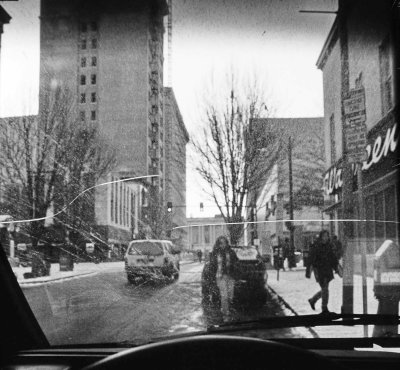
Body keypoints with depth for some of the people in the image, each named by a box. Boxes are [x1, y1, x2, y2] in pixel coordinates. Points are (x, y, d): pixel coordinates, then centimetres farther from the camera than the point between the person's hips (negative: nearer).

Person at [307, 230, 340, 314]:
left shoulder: (329, 246, 7)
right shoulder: (315, 246, -11)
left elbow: (332, 257, 16)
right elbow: (312, 259, -14)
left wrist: (336, 268, 11)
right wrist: (315, 271, -20)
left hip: (328, 270, 7)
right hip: (319, 270, -7)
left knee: (324, 289, 13)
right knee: (325, 289, -8)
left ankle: (312, 300, 35)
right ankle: (324, 308, 2)